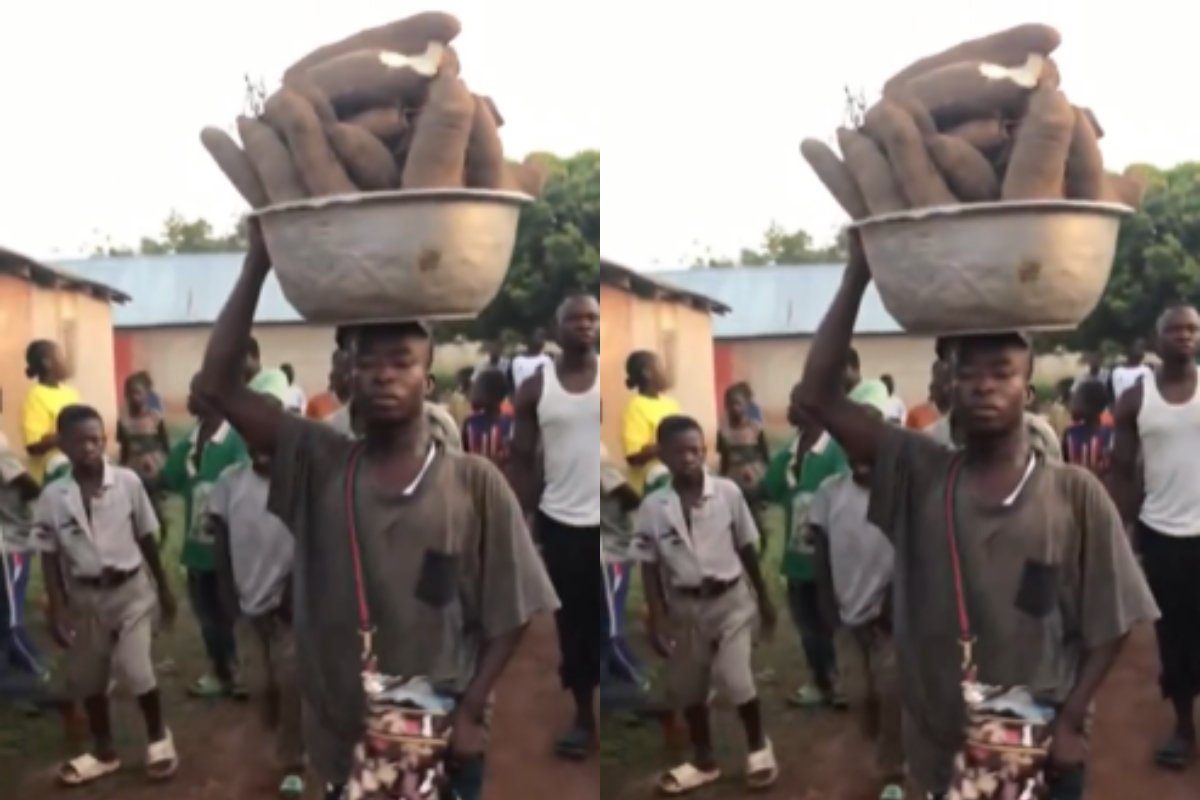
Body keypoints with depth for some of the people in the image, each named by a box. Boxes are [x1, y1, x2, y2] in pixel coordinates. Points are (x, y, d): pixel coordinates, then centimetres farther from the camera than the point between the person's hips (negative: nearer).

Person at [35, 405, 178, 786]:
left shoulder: (128, 482, -9)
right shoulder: (53, 497, -7)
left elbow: (147, 538, 0)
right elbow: (51, 557, -2)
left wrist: (164, 588, 5)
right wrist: (57, 610, -6)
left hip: (130, 588, -2)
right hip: (84, 596, 2)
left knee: (135, 668, -11)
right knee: (88, 677, 13)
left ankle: (158, 736, 15)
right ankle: (103, 750, 33)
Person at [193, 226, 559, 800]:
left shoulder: (476, 484, -6)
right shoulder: (317, 465, -1)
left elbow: (509, 614, -3)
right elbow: (217, 386, -9)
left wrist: (469, 713, -10)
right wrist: (257, 265, -14)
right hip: (344, 742, 2)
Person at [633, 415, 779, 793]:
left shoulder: (728, 493, -8)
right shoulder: (653, 507, -8)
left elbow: (747, 548, 2)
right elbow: (650, 567, -3)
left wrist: (764, 599, 7)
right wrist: (657, 621, -6)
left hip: (730, 598, -2)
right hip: (685, 605, 2)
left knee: (736, 678, -11)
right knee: (687, 687, 11)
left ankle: (758, 746, 16)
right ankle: (704, 761, 31)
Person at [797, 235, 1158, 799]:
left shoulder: (1076, 494, -6)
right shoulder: (918, 474, -3)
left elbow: (1110, 624, -1)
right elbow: (818, 396, -11)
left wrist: (1070, 721, -9)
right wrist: (856, 277, -16)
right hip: (941, 748, 2)